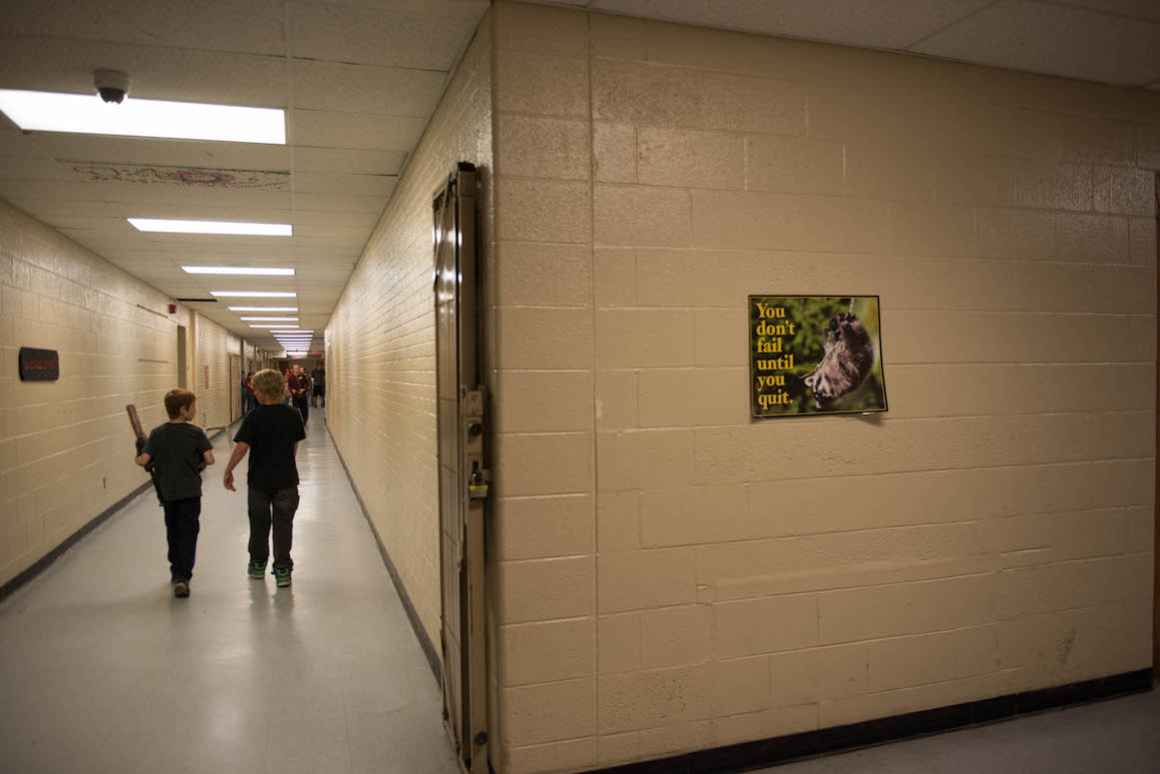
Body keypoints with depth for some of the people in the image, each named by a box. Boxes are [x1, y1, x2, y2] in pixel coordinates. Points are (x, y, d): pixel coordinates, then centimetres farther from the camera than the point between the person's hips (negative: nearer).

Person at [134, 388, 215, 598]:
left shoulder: (157, 433, -3)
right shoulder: (196, 433, -10)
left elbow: (143, 460, -10)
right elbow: (209, 459, -15)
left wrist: (139, 457, 12)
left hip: (167, 492, 3)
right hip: (190, 492, -3)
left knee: (173, 532, 19)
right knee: (188, 533, 1)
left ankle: (176, 571, 33)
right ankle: (182, 576, -11)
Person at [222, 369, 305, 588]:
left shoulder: (254, 417, -12)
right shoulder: (292, 415, -3)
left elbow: (242, 447, -17)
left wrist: (228, 471, -7)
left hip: (259, 480, -1)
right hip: (287, 479, 1)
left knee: (259, 523, 16)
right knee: (283, 525, 6)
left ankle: (258, 564, 30)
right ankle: (283, 570, 4)